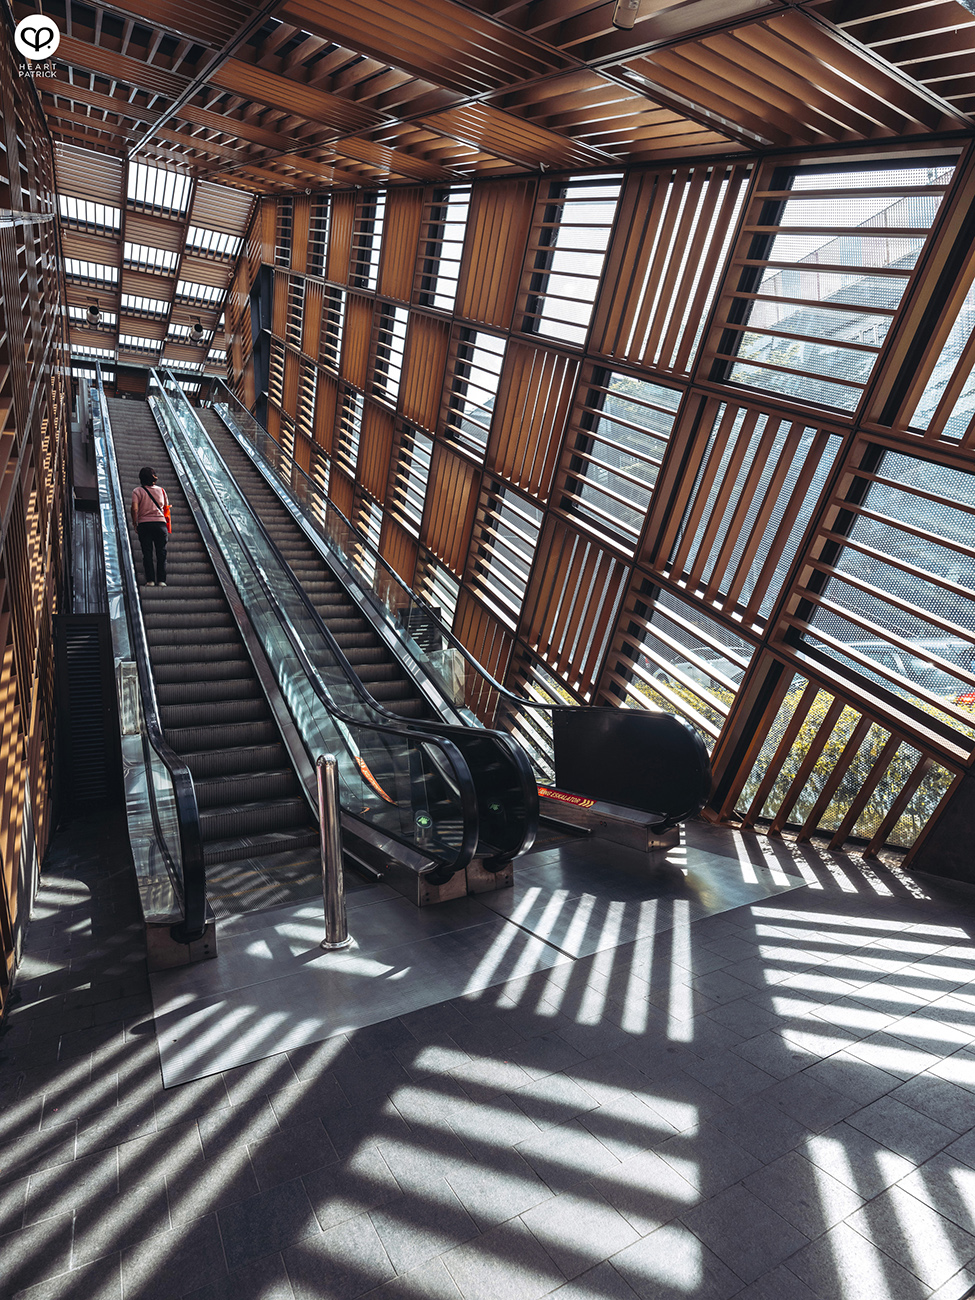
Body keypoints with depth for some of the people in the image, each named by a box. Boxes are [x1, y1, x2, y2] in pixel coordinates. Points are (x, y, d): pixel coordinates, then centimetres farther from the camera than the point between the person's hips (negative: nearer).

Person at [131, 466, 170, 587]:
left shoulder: (138, 491, 0)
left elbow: (134, 509, -11)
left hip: (144, 524, -1)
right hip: (160, 523, 1)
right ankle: (161, 580, -1)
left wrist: (134, 523, 0)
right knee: (161, 553, 4)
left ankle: (150, 580, -3)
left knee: (147, 553, 2)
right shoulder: (161, 490, 9)